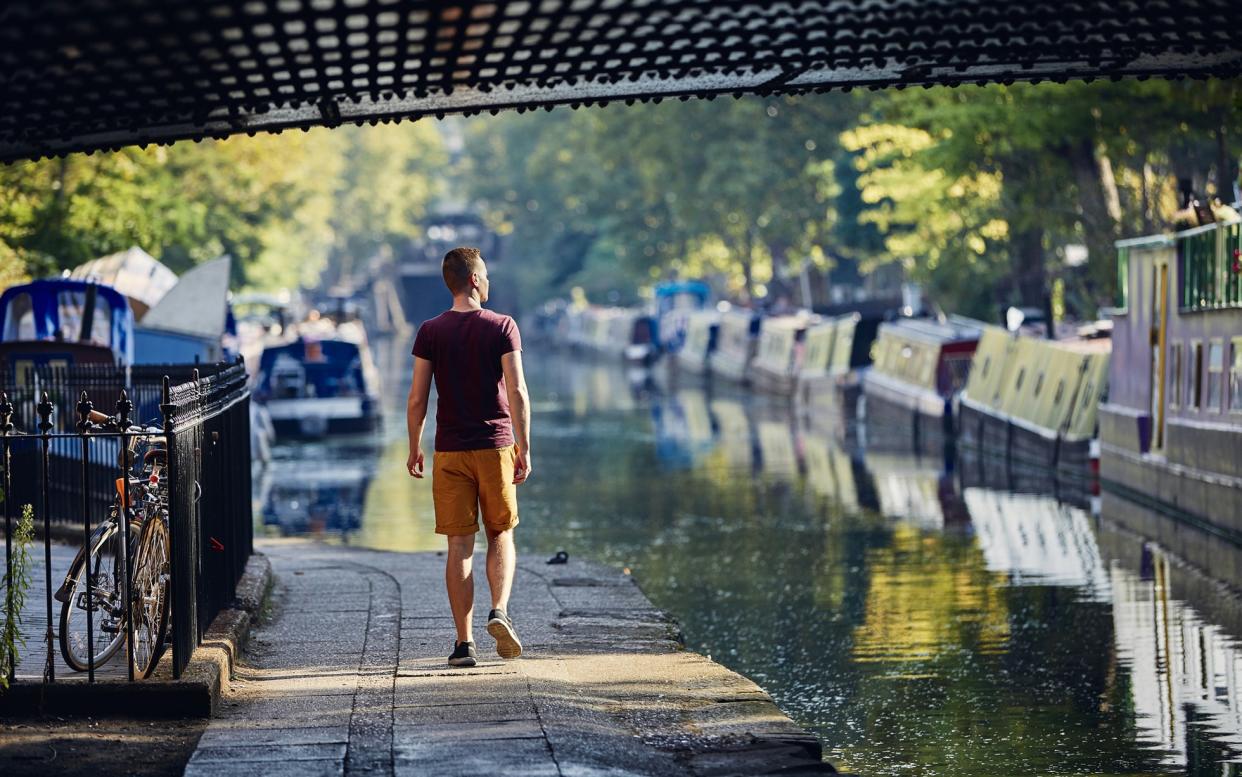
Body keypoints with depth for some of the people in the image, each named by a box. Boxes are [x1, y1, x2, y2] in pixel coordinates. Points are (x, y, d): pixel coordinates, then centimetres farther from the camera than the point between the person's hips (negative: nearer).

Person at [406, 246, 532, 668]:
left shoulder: (430, 332, 0)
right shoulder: (502, 327, -4)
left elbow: (417, 399, -1)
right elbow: (517, 392, -8)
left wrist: (414, 449, 10)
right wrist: (524, 449, -4)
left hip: (450, 451, 1)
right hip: (496, 446, -1)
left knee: (460, 546, 3)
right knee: (501, 536, 13)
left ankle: (464, 642, 1)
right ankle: (500, 611, -10)